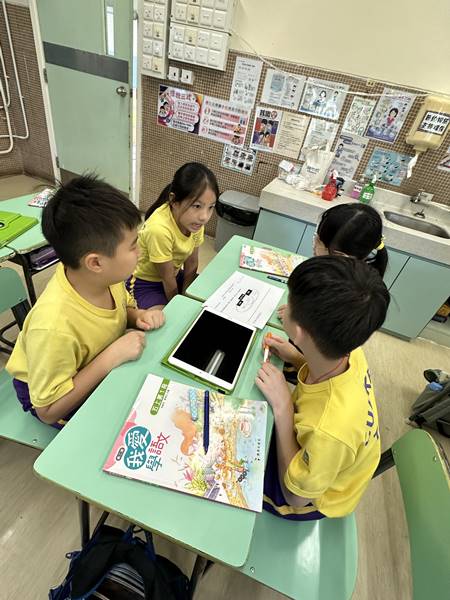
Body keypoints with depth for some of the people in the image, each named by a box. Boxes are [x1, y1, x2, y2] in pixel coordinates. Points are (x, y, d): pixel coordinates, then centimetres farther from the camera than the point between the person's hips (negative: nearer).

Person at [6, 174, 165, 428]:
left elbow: (122, 307, 2)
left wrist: (138, 316, -21)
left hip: (105, 364, 6)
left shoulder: (107, 275, -22)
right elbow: (49, 411, -27)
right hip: (56, 394, -5)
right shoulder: (54, 327, -41)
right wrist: (112, 356, -36)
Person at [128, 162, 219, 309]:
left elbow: (191, 263, -6)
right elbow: (168, 280, -22)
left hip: (175, 275, 6)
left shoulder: (195, 219, -15)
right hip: (144, 283, -6)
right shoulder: (160, 229, -34)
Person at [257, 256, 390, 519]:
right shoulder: (349, 352, -27)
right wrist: (296, 358, -17)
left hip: (313, 497, -5)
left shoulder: (330, 431, -47)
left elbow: (296, 496, -26)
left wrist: (283, 409, -36)